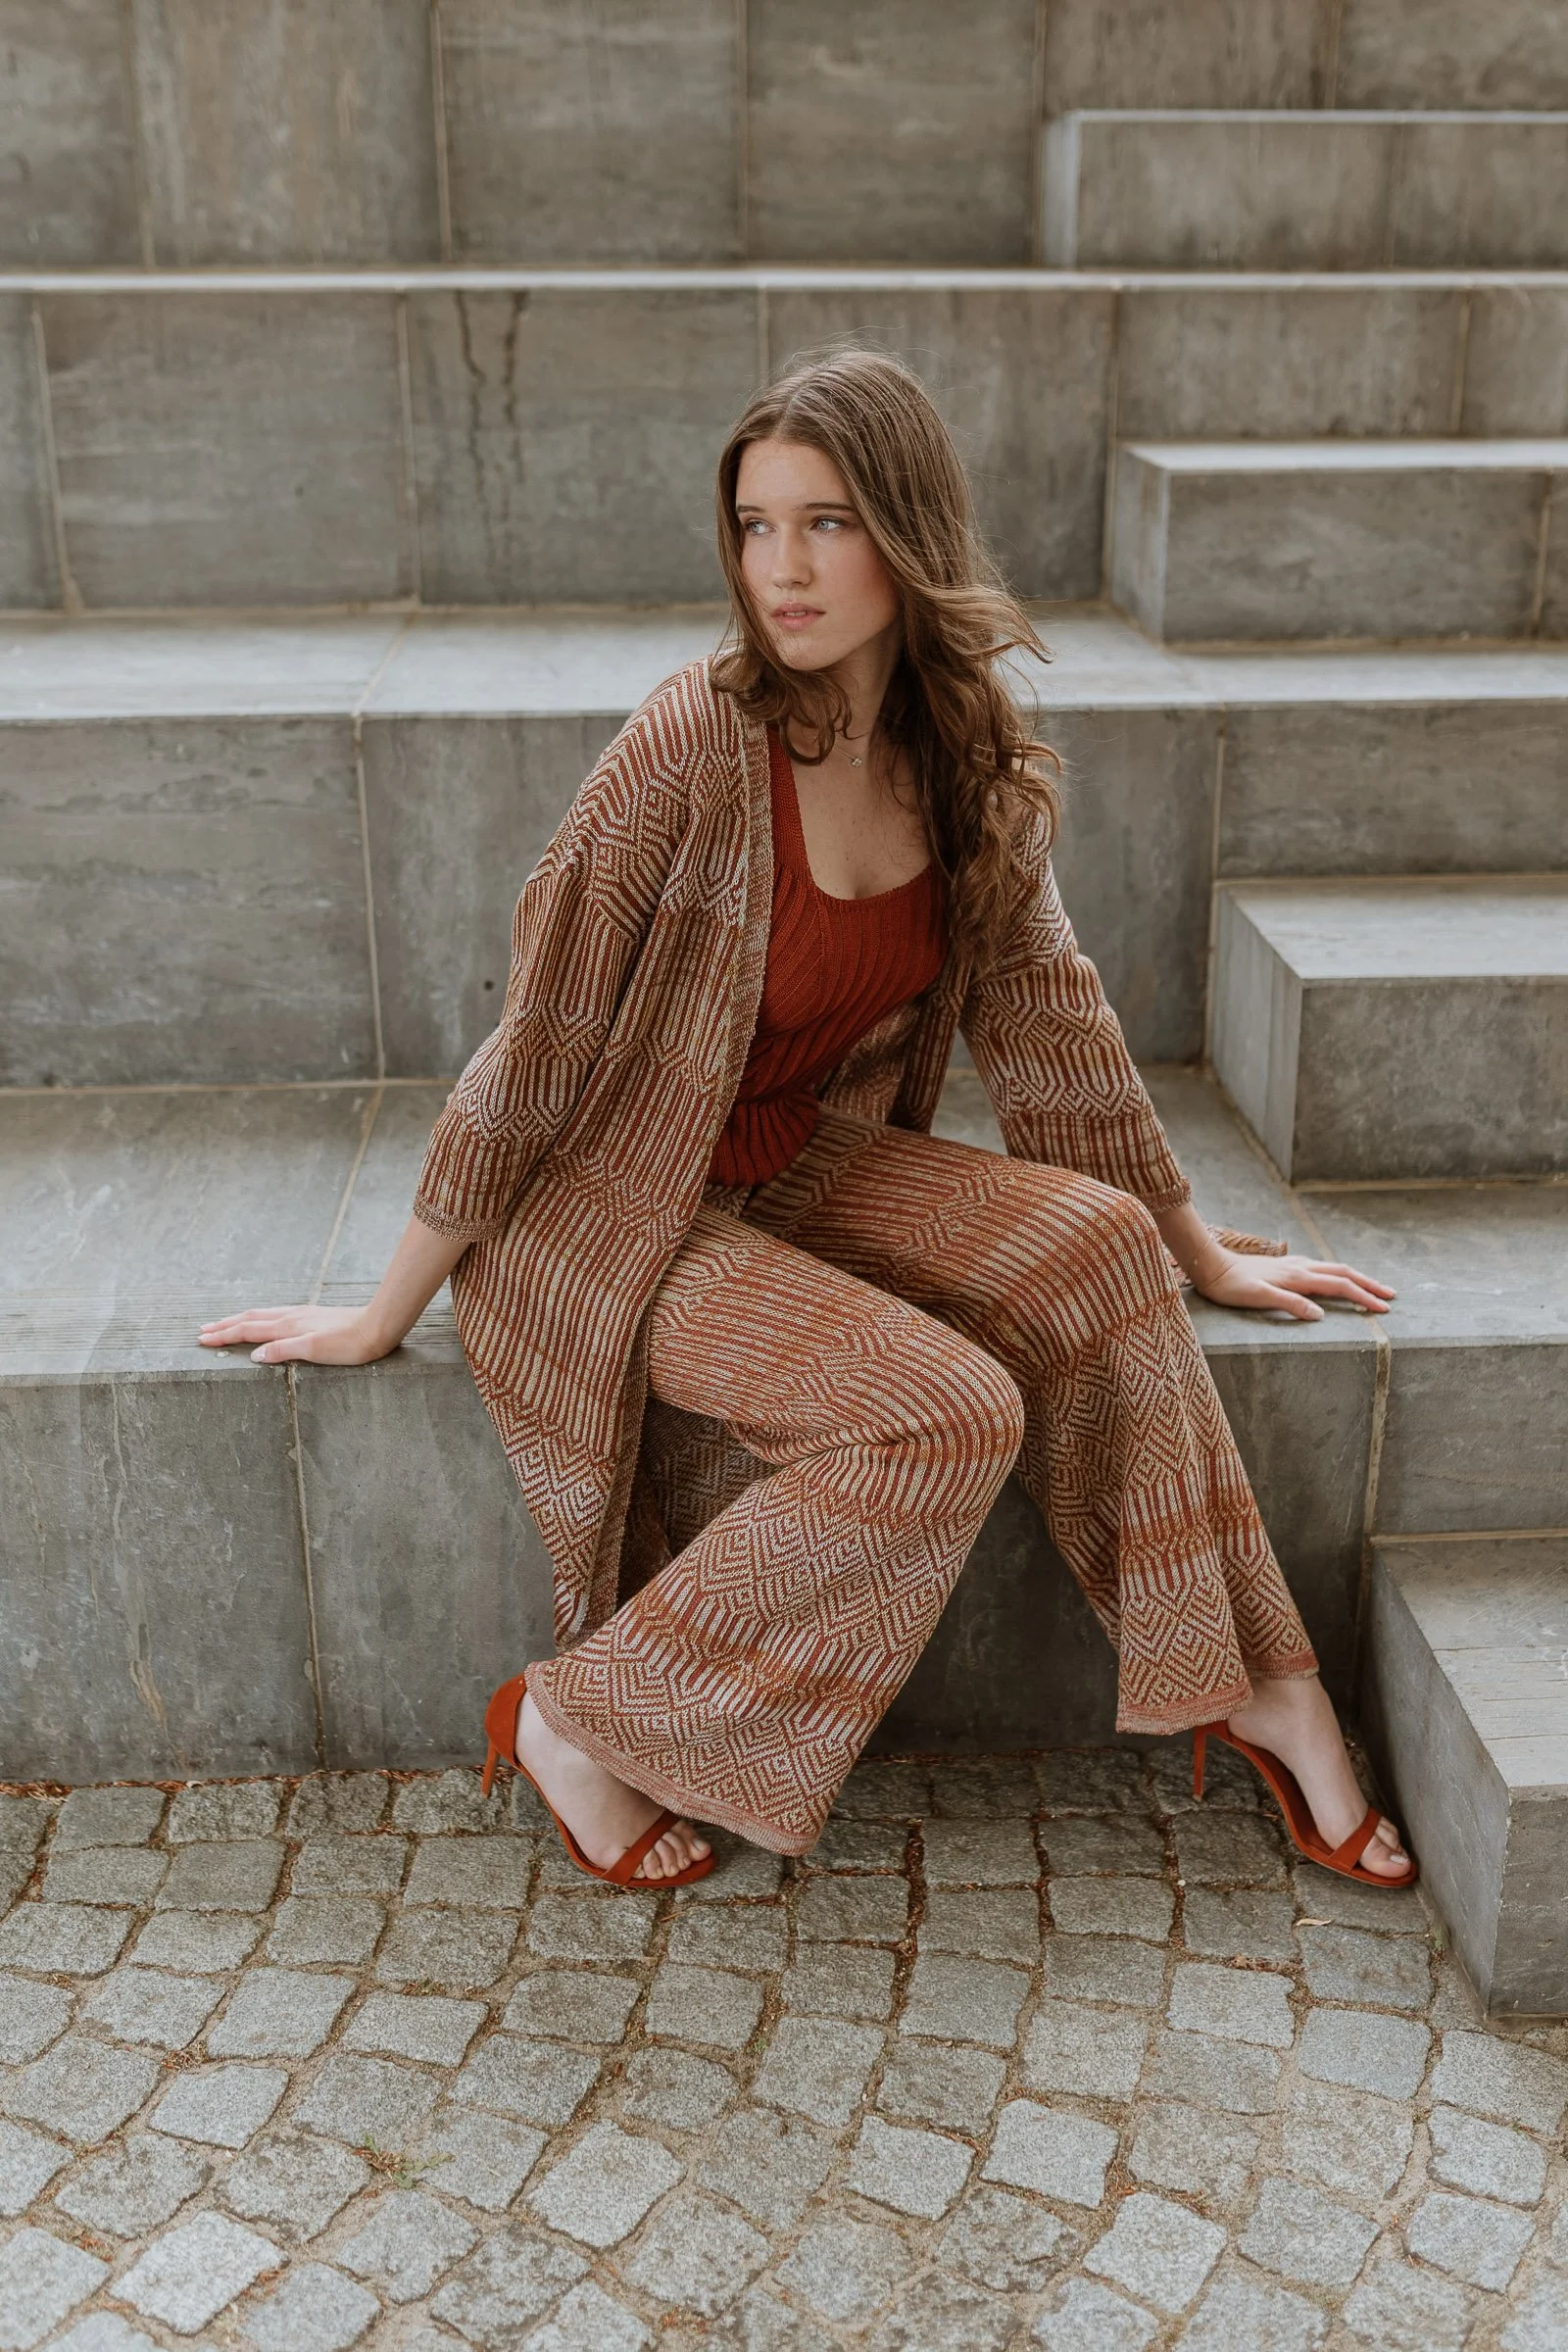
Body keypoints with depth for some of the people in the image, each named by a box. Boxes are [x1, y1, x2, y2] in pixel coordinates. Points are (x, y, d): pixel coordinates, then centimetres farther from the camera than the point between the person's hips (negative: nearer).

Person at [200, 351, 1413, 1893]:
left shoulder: (968, 766, -4)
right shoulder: (697, 744, -23)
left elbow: (1046, 1013, 7)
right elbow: (536, 1042, -19)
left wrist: (1197, 1249, 13)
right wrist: (385, 1319, -11)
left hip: (796, 1173, 6)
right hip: (607, 1219, -6)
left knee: (1090, 1246, -14)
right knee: (953, 1415, -22)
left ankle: (1258, 1682, 0)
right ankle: (573, 1720, -9)